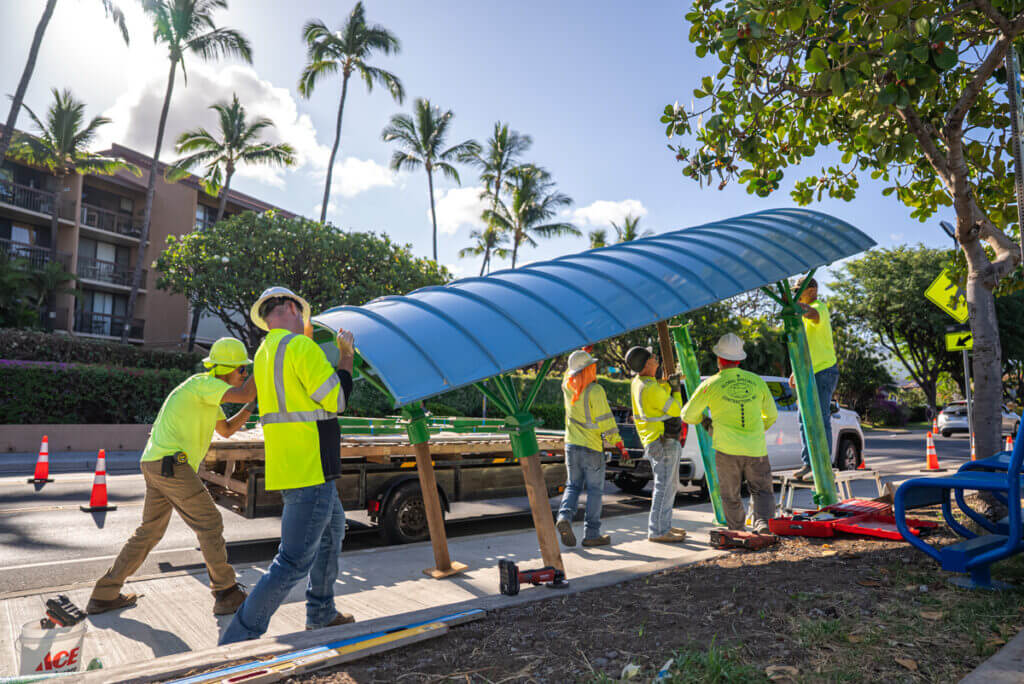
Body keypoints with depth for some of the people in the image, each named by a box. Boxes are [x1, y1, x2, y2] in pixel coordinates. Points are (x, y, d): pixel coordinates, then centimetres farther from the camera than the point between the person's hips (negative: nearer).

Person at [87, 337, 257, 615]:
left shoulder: (208, 393, 18)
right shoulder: (203, 383, -11)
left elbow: (226, 430, 24)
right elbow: (244, 394, -27)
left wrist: (253, 405, 13)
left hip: (157, 466, 10)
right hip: (170, 464, -10)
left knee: (150, 531, 20)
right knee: (209, 524, -5)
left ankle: (104, 595, 29)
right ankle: (228, 595, 2)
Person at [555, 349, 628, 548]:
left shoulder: (567, 386, 1)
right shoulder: (595, 391, -15)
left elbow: (572, 372, 26)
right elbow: (605, 420, -14)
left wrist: (584, 352, 29)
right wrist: (618, 443, -6)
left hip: (572, 444, 5)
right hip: (592, 448, -5)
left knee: (573, 486, 14)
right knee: (594, 490, 6)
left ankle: (564, 516, -9)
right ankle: (591, 533, 9)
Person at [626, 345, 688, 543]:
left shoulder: (637, 382, 8)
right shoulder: (652, 389, -22)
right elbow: (675, 411, -12)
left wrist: (669, 384, 8)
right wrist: (676, 389, 0)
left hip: (654, 441, 10)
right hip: (663, 443, -10)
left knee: (670, 485, 18)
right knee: (664, 487, -5)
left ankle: (663, 526, 25)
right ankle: (657, 531, 0)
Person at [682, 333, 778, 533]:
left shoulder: (711, 384, -4)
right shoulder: (757, 381, 6)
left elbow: (688, 415, 2)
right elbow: (772, 415, 18)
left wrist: (703, 420, 23)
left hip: (727, 450, -2)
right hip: (756, 448, 2)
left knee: (731, 495, 13)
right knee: (762, 491, 13)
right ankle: (763, 522, -8)